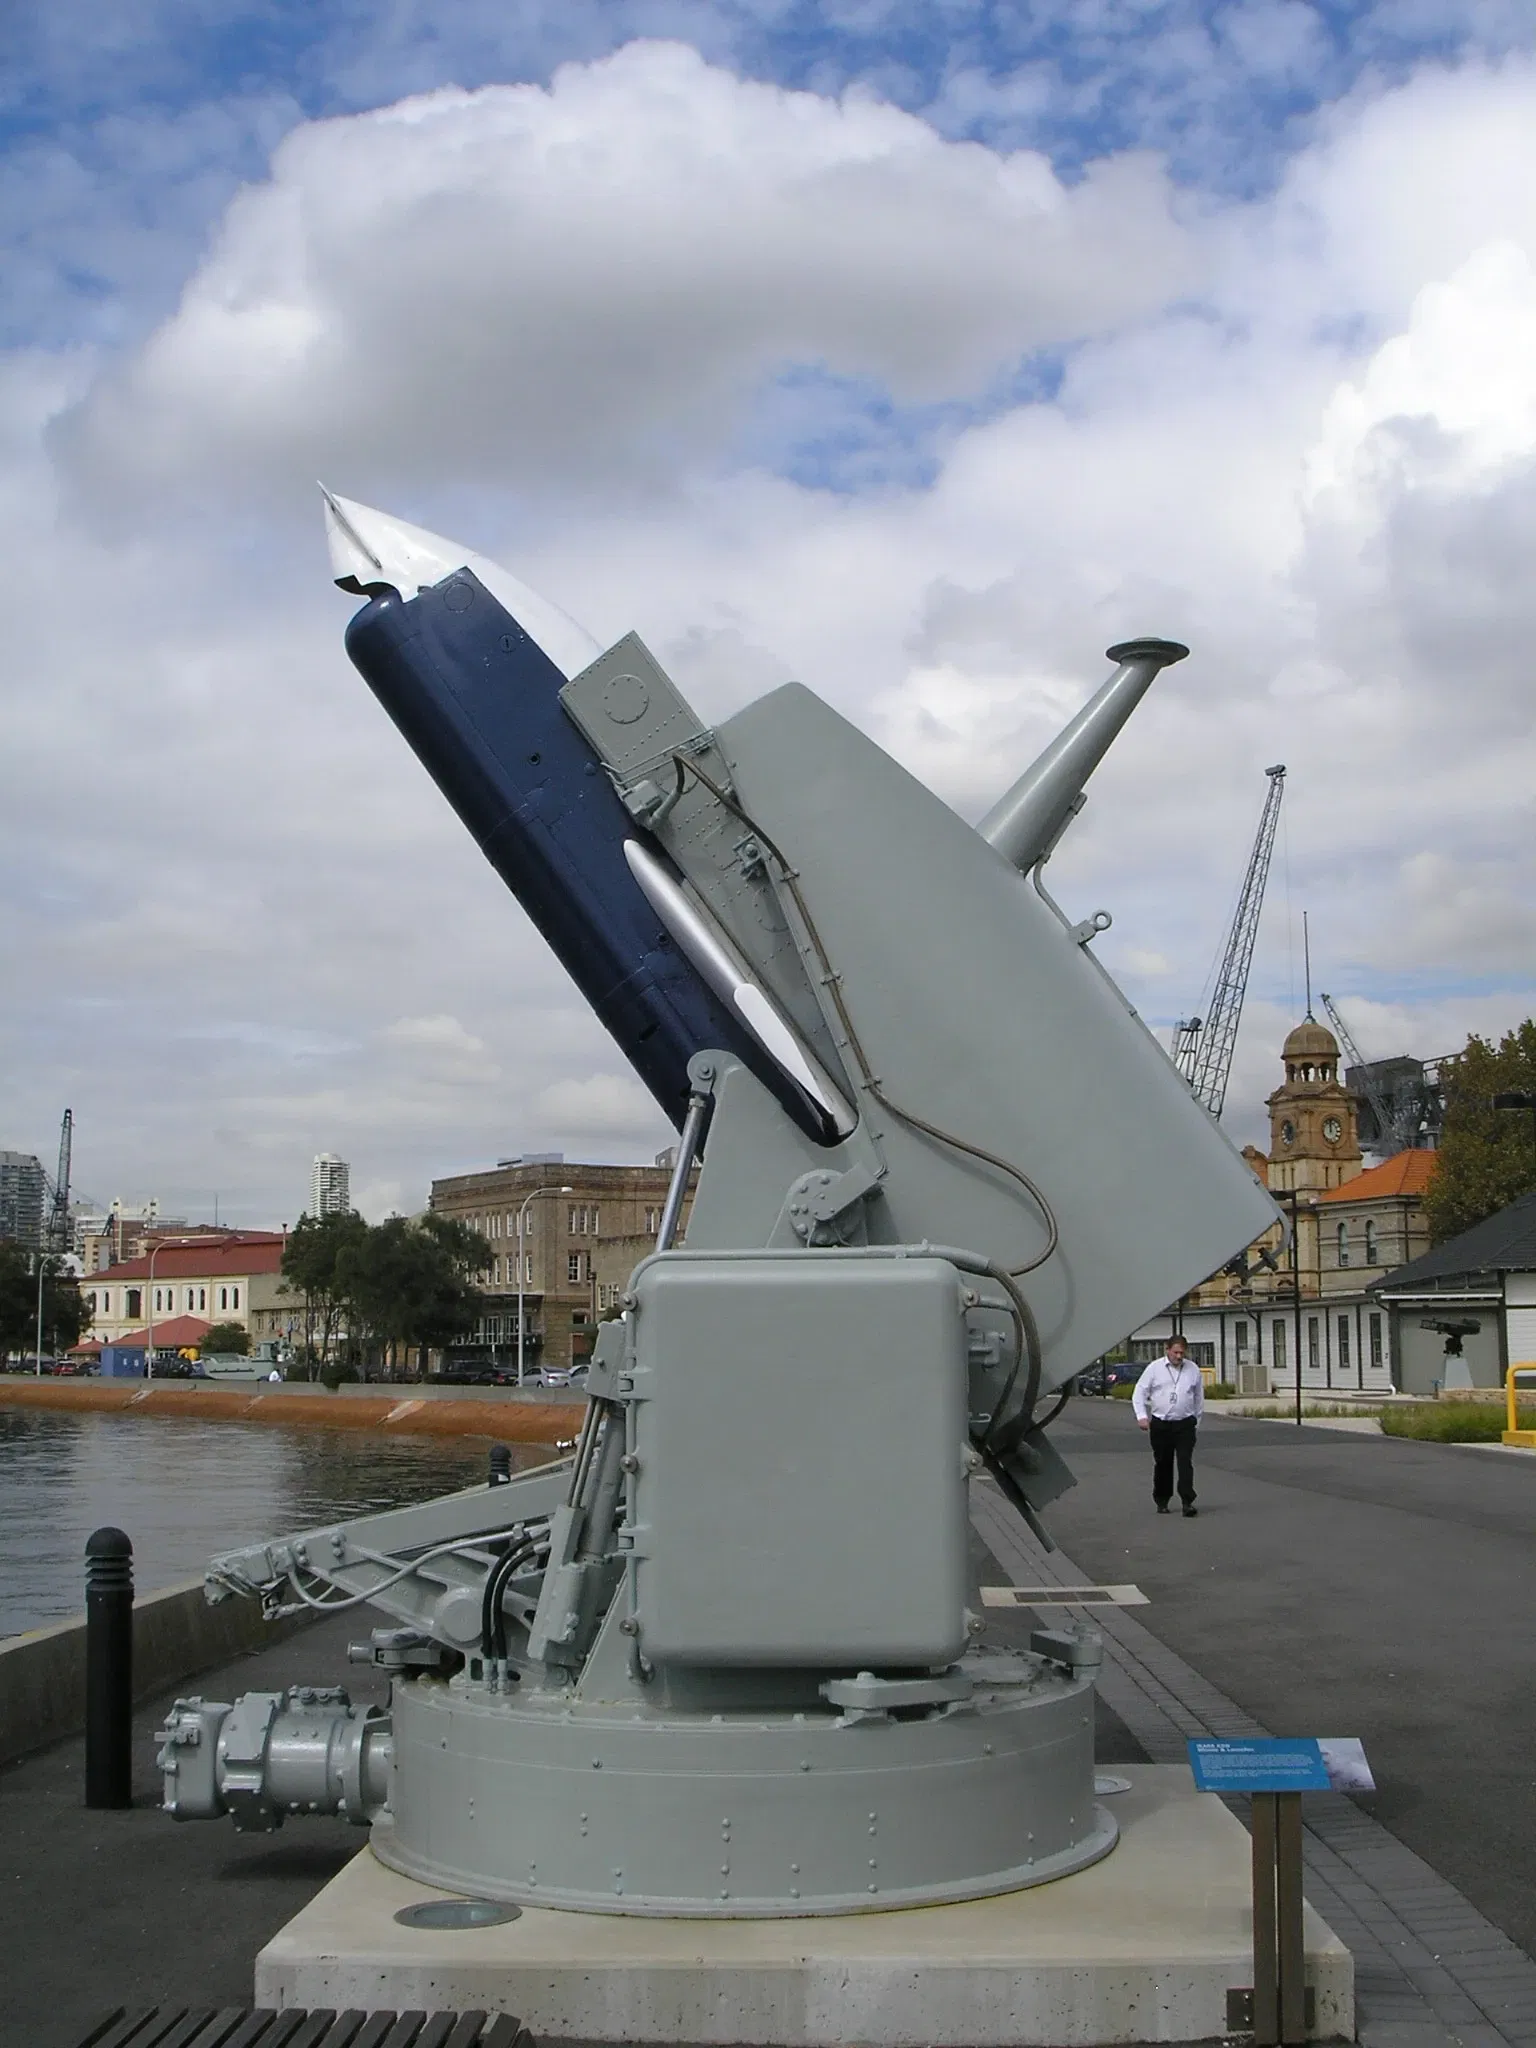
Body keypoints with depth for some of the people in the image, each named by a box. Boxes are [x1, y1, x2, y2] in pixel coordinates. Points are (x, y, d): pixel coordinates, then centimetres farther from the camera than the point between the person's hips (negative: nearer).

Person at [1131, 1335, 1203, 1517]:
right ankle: (1161, 1501, 22)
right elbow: (1139, 1393, 0)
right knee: (1162, 1464, 9)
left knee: (1185, 1462, -10)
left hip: (1185, 1424, 0)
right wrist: (1142, 1416, -11)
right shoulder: (1155, 1368, -1)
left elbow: (1199, 1397, 16)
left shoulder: (1193, 1369, 5)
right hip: (1160, 1424, 0)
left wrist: (1197, 1420, 16)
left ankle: (1187, 1502, -13)